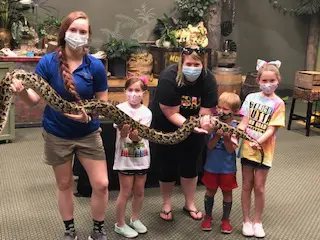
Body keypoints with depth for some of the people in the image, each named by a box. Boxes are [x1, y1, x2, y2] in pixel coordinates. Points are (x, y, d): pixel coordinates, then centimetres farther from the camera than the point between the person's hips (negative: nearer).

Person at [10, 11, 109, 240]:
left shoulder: (96, 66, -12)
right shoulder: (48, 62, -12)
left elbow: (103, 102, -6)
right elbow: (35, 98, -13)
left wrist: (89, 115, -27)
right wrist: (23, 91, -36)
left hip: (88, 134, 1)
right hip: (57, 135, 0)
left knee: (101, 184, 1)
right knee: (64, 184, 15)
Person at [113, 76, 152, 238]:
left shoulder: (146, 112, -5)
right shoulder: (120, 109, -11)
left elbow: (139, 134, -18)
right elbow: (121, 133, -21)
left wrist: (133, 134, -41)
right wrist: (124, 130, -44)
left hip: (141, 157, 3)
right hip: (125, 157, -3)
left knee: (139, 191, 15)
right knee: (125, 192, 4)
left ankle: (135, 219, 36)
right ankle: (120, 225, 21)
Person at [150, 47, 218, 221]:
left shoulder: (208, 80, -21)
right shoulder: (168, 77, -30)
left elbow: (205, 113, -19)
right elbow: (171, 114, -28)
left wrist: (205, 123, -38)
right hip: (166, 126, -3)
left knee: (190, 165, 10)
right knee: (168, 166, 4)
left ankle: (190, 204, 30)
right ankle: (166, 204, 26)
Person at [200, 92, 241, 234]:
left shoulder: (234, 127, -13)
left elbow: (231, 149, -16)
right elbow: (209, 146, -14)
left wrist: (226, 137, -31)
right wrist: (217, 135, -29)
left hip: (227, 168, -1)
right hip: (212, 166, 1)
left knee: (227, 192, 14)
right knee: (210, 191, 17)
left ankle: (225, 219, 32)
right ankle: (208, 216, 36)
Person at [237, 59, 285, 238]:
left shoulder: (278, 103, -7)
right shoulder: (251, 97, 0)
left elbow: (271, 129, -13)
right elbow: (244, 122, -3)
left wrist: (258, 142, -29)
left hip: (264, 150, -2)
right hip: (247, 148, 2)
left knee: (259, 187, 7)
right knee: (247, 185, 10)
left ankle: (257, 221, 25)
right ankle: (246, 220, 25)